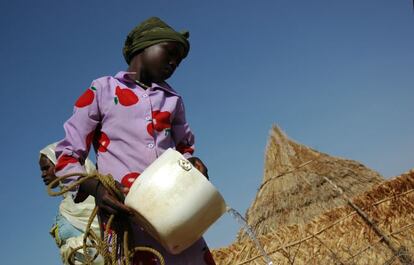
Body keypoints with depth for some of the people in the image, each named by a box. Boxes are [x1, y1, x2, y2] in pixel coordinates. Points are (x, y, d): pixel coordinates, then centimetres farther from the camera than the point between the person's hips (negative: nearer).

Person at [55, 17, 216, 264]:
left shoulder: (173, 99, 22)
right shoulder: (102, 90, 10)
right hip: (124, 216, -4)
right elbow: (67, 157, 8)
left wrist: (192, 163, 6)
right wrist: (94, 188, -13)